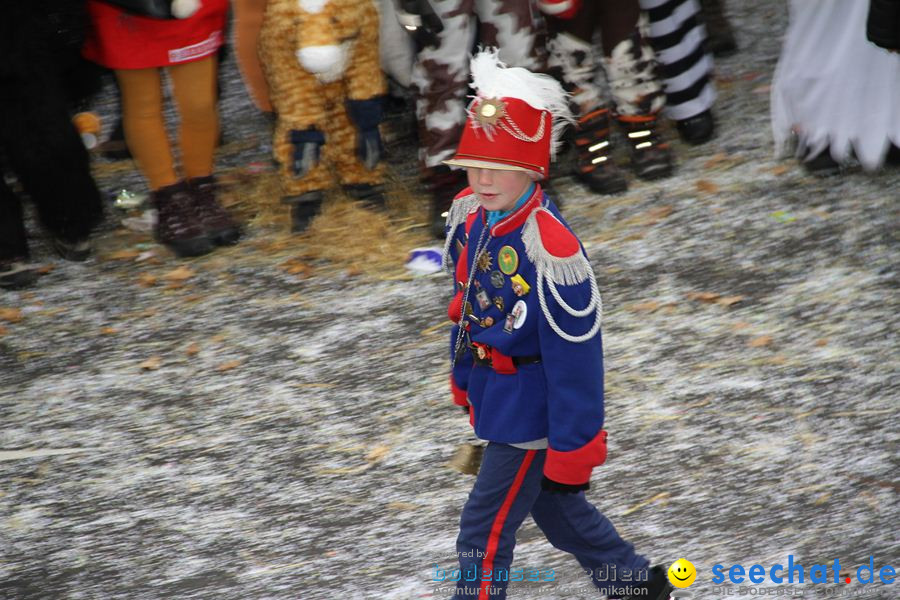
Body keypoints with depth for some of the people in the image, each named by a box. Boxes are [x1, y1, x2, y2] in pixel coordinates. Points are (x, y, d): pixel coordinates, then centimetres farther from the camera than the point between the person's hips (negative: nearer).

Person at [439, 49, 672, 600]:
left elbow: (575, 362, -25)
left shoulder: (551, 252, -32)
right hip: (494, 394, 9)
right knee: (557, 511, 25)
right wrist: (464, 377, 21)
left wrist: (571, 456, -18)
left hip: (532, 410, -9)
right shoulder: (470, 215, -7)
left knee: (485, 530, 2)